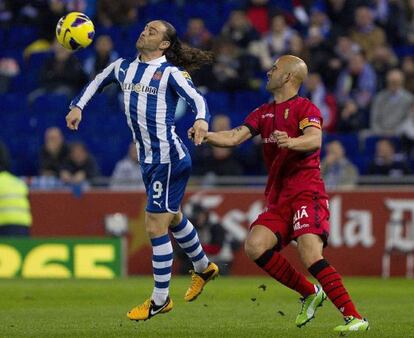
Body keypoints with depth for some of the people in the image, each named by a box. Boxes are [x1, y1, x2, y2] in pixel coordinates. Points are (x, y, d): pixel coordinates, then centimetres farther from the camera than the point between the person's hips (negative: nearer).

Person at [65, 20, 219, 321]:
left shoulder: (170, 73, -12)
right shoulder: (124, 67, 8)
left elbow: (197, 98, -24)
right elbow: (98, 81, 26)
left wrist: (202, 120, -44)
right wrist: (78, 106, 16)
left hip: (169, 158, -8)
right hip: (148, 160, 8)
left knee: (155, 226, -7)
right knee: (172, 218, 24)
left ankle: (160, 300, 3)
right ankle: (203, 267, 47)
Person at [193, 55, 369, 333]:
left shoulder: (306, 108, -3)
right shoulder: (263, 113, 20)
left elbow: (314, 140, -22)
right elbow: (234, 138, 9)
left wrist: (291, 142, -43)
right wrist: (204, 135, -8)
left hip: (306, 192, -7)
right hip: (279, 197, 7)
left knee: (311, 257, -23)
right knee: (255, 246, -14)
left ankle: (354, 317, -20)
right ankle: (310, 293, 1)